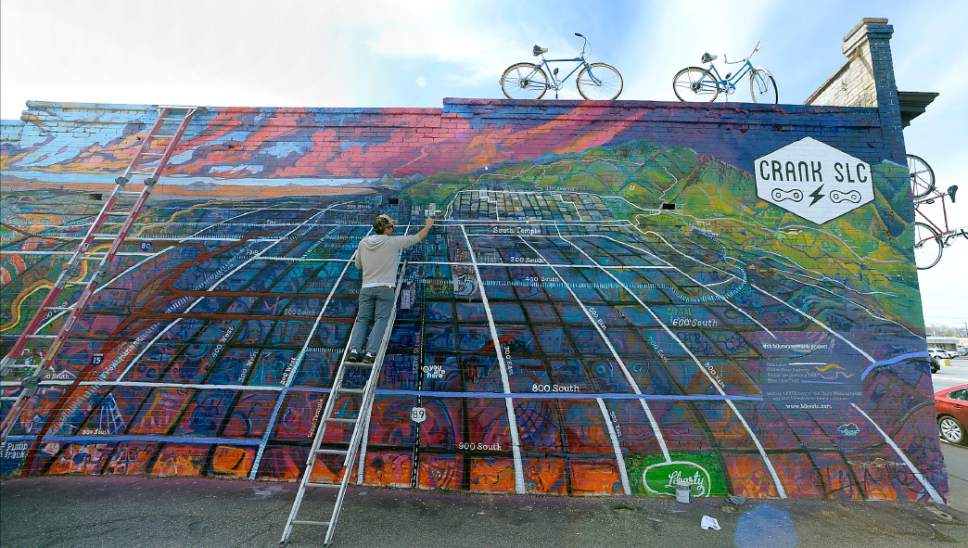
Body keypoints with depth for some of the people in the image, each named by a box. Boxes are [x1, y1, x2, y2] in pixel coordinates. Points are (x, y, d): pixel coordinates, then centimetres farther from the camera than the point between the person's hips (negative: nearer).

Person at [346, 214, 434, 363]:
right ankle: (370, 353, -14)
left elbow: (358, 265, 19)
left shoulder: (363, 243, 6)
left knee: (362, 320, 6)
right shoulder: (393, 242, -4)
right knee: (381, 320, -4)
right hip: (385, 288, -4)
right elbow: (417, 237, 7)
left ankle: (354, 350, -9)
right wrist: (428, 225, 24)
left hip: (366, 288, 4)